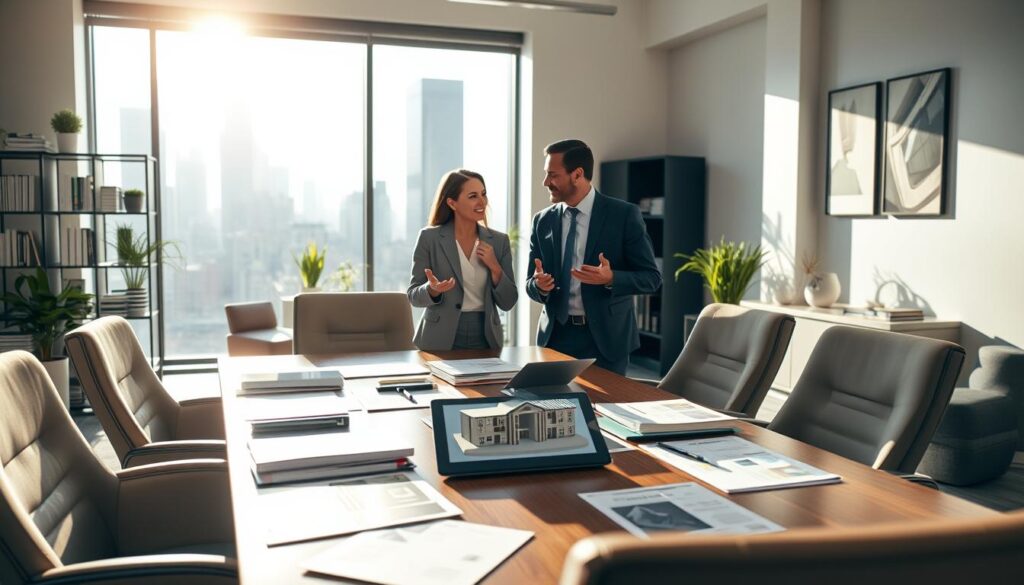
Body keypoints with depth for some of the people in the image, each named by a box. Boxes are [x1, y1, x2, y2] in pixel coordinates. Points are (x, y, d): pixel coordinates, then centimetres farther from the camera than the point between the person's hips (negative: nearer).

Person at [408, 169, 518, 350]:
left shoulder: (499, 241, 2)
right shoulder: (429, 237, -5)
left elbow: (507, 302, 2)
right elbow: (414, 295, -2)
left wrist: (495, 268, -12)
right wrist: (432, 290, -22)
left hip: (485, 339, 2)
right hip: (440, 341, -2)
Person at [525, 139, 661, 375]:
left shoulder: (624, 214, -7)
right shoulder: (542, 221, 4)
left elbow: (651, 277, -6)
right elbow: (531, 285, 8)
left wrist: (610, 278, -24)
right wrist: (539, 285, -15)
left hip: (605, 338, -3)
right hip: (556, 336, 3)